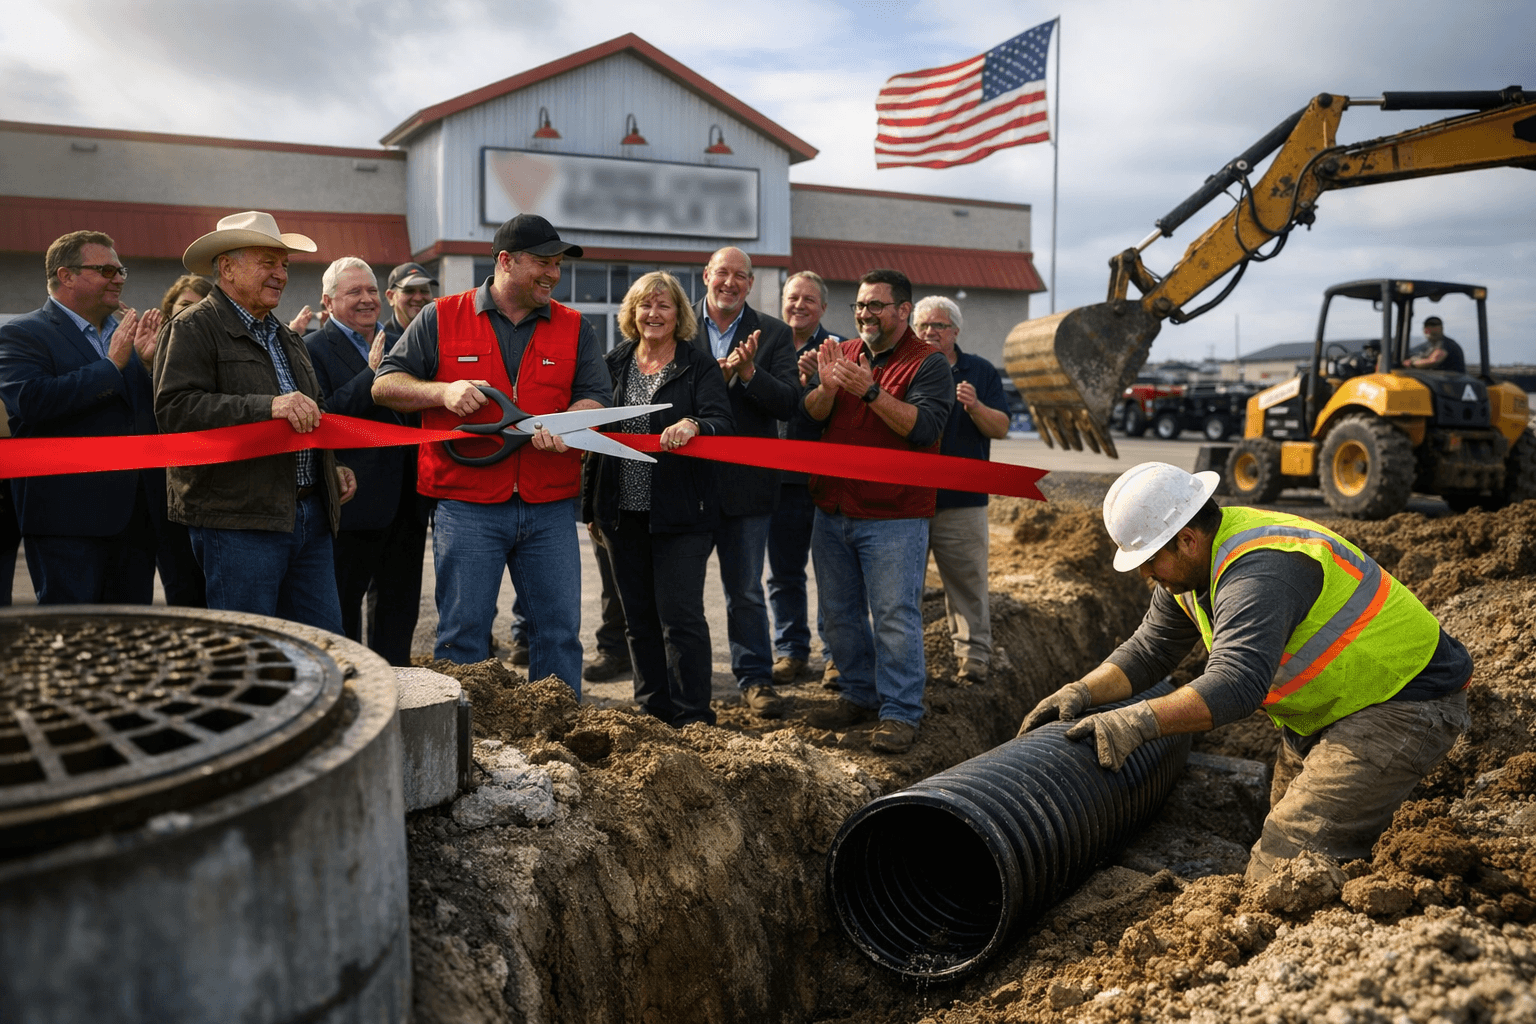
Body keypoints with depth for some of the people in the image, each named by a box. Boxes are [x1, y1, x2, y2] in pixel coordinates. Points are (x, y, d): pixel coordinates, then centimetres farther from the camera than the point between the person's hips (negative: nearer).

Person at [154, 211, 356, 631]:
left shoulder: (284, 335, 23)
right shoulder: (194, 328, -4)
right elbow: (175, 409, -19)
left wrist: (332, 466, 19)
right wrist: (267, 406, -26)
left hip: (310, 514, 8)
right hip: (238, 520, -7)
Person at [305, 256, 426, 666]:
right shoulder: (313, 349, -6)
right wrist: (371, 374, -21)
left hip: (405, 499, 6)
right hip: (354, 504, -6)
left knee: (400, 604, 15)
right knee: (342, 606, 7)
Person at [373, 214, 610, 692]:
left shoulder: (574, 329, 10)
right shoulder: (441, 319, 5)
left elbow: (596, 397, 5)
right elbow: (385, 384, 7)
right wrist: (443, 392, -12)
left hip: (550, 509, 2)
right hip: (467, 506, -2)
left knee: (559, 630, 5)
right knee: (463, 633, 2)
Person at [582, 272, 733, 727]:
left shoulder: (700, 366, 0)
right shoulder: (615, 363, 11)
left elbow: (721, 424, -13)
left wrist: (692, 425, -37)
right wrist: (591, 505, 13)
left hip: (680, 512, -4)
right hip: (623, 510, 5)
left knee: (681, 615, -5)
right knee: (638, 616, 11)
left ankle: (692, 718, 5)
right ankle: (653, 710, 24)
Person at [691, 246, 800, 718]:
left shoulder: (774, 333, 3)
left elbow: (788, 403, -6)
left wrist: (749, 372, -21)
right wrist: (717, 375, -21)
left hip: (745, 482, 0)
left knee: (746, 589, 9)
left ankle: (755, 678, 21)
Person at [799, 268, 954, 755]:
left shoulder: (927, 364, -5)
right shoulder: (843, 353, 12)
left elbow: (925, 426, -19)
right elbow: (809, 415, 4)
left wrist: (871, 391, -25)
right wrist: (827, 388, -17)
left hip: (893, 516, -6)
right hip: (833, 509, 6)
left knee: (895, 615, -6)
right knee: (840, 611, 13)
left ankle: (900, 713, 3)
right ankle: (860, 696, 27)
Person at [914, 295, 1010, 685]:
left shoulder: (980, 372, 9)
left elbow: (1001, 428, 1)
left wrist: (975, 407, -17)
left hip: (961, 500, -1)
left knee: (967, 583, 1)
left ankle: (974, 656, 8)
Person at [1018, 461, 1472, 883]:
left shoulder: (1259, 571, -31)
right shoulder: (1192, 564, 1)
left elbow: (1237, 683, -43)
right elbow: (1149, 650, 7)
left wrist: (1140, 721, -51)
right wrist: (1083, 691, -8)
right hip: (1328, 708, 11)